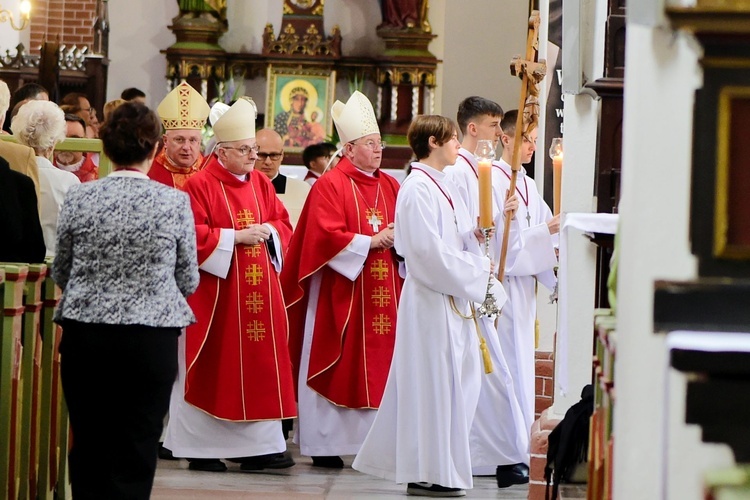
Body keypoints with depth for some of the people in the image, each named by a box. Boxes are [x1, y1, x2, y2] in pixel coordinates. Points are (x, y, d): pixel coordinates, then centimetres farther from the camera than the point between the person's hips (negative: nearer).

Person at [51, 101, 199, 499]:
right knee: (135, 456, 2)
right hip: (151, 341, -2)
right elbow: (188, 280, 3)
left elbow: (60, 273, 9)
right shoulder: (175, 203, -6)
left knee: (88, 449, 11)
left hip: (84, 335, 2)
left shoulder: (79, 198, -2)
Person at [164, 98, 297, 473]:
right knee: (214, 369, -1)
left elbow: (282, 224, 14)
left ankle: (259, 445, 8)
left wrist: (267, 231, -7)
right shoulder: (201, 186, -8)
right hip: (215, 293, -6)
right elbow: (193, 235, -14)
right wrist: (235, 237, -18)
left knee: (259, 365, 4)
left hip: (258, 293, 6)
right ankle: (202, 448, 6)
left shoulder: (261, 184, 11)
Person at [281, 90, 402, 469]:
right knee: (338, 366, -4)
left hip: (382, 292, 6)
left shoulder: (390, 187, 13)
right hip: (340, 295, -6)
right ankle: (323, 444, 2)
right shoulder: (330, 186, -6)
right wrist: (371, 242, -15)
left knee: (378, 365, 3)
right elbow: (327, 237, -15)